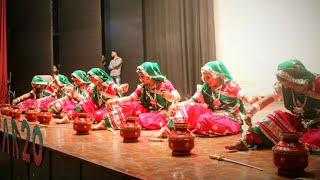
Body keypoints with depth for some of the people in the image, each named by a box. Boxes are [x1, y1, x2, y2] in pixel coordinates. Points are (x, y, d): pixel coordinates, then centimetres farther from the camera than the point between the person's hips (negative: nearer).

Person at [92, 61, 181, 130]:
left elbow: (177, 98, -21)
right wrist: (116, 101, -10)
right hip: (146, 110, 5)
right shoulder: (142, 87, 2)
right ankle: (105, 122, -16)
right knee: (128, 106, -16)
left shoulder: (165, 84, -13)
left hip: (160, 113, -5)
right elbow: (131, 98, 4)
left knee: (145, 120, -37)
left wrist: (170, 96, -45)